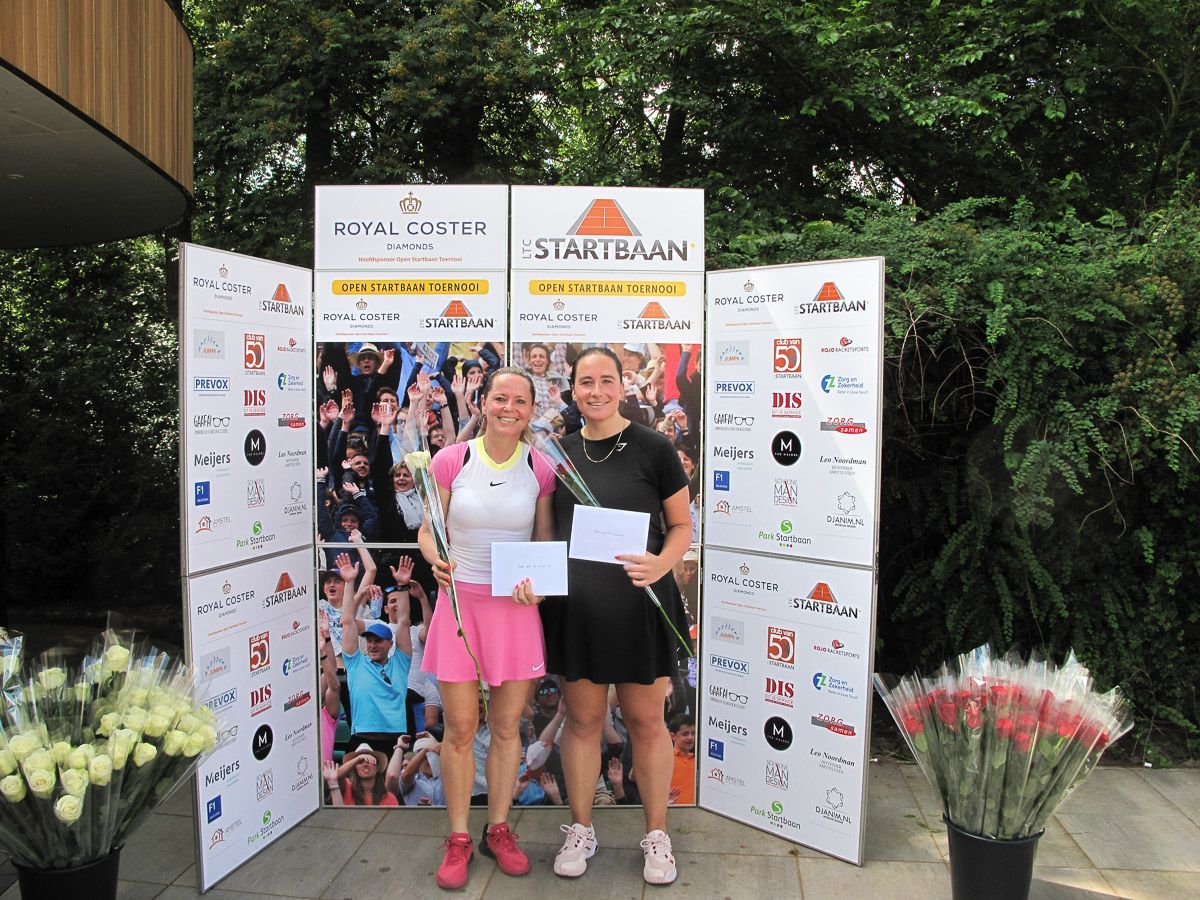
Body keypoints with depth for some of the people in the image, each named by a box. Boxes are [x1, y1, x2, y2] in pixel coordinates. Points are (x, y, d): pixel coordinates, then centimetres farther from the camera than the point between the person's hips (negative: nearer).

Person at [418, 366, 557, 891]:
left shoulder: (540, 469, -1)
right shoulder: (450, 461, -4)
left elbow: (546, 542, 6)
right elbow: (428, 531, 2)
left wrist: (536, 580, -14)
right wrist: (437, 561, -20)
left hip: (516, 606, 1)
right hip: (460, 599, -1)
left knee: (507, 726, 12)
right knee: (460, 728, 6)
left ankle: (498, 829, 32)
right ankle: (458, 838, 25)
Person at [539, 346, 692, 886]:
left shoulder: (653, 448, -4)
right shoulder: (557, 452, 6)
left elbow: (682, 526, 0)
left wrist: (661, 564, -19)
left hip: (639, 605, -2)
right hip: (574, 605, 3)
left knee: (645, 720, 10)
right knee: (582, 719, 14)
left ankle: (657, 835, 29)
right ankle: (581, 829, 33)